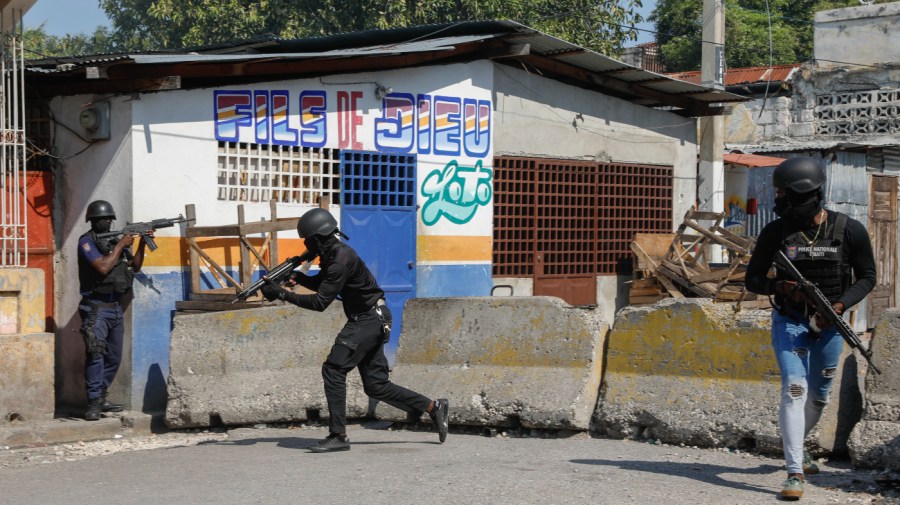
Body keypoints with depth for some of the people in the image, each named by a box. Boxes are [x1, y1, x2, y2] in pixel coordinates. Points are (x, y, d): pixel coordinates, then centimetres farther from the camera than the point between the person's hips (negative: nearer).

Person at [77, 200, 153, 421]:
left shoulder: (115, 240, 13)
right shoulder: (87, 242, -7)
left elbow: (135, 266, 17)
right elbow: (103, 267, -20)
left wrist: (142, 243, 4)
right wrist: (121, 245, -12)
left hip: (116, 307, 7)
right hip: (96, 308, -7)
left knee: (114, 357, 10)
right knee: (96, 354, -14)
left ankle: (102, 397, 20)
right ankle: (93, 403, -13)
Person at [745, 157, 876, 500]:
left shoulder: (849, 230, -9)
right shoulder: (775, 232, -7)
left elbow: (867, 277, 0)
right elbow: (753, 279, 0)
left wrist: (840, 305, -16)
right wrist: (779, 287, -21)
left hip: (829, 325, 2)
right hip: (789, 322, -1)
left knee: (818, 396, 16)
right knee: (794, 390, -17)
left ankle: (795, 447, 43)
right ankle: (795, 472, -16)